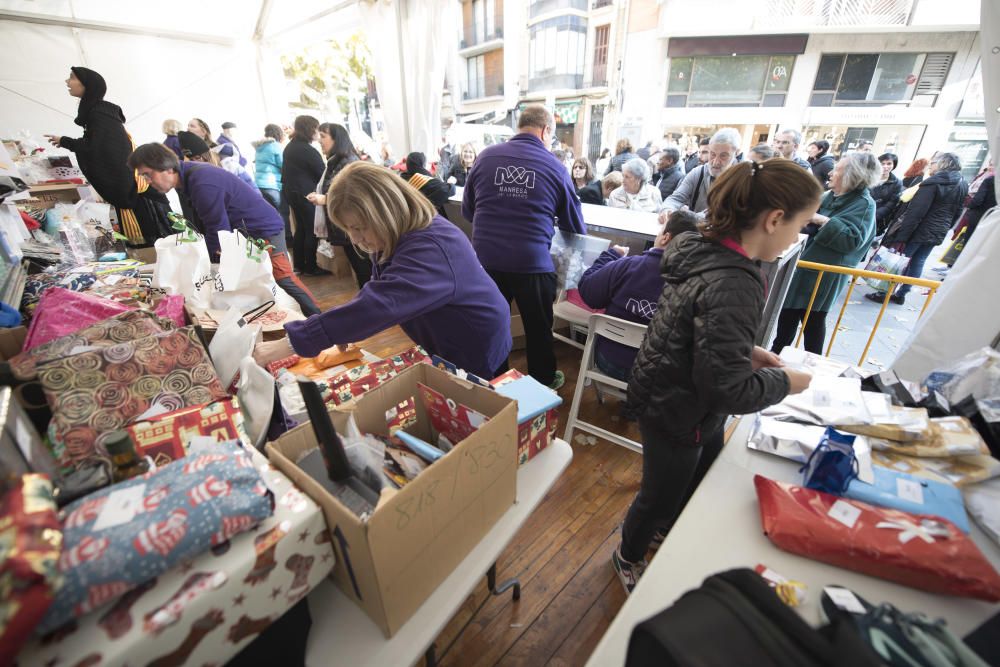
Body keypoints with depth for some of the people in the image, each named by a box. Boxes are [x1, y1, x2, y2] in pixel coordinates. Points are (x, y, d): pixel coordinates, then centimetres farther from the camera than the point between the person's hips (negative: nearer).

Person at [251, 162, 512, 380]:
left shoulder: (429, 249, -37)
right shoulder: (397, 237, -5)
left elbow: (376, 304, -46)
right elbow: (375, 291, 4)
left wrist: (290, 343, -43)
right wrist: (344, 327, -13)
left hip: (477, 350, -8)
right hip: (443, 345, 9)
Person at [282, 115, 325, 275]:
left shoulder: (290, 146, 13)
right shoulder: (308, 150, -16)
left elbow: (286, 170, 20)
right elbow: (322, 173, -12)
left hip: (292, 192, 9)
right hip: (306, 194, -9)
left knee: (301, 228, 14)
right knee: (312, 230, -3)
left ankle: (299, 265, 18)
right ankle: (310, 267, 1)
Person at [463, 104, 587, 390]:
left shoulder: (486, 156, 4)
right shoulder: (554, 166, 0)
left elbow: (468, 210, 14)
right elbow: (574, 222, 9)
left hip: (486, 259, 3)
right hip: (533, 263, -2)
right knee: (539, 328, 17)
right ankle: (543, 383, 36)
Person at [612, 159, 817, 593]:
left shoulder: (702, 249, -4)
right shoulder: (733, 285, -32)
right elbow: (729, 389, -29)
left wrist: (749, 351, 3)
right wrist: (784, 381, -12)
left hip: (674, 397, 9)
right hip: (679, 413, -9)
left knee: (704, 479, 31)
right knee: (661, 494, 18)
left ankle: (666, 531, 60)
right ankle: (628, 557, 48)